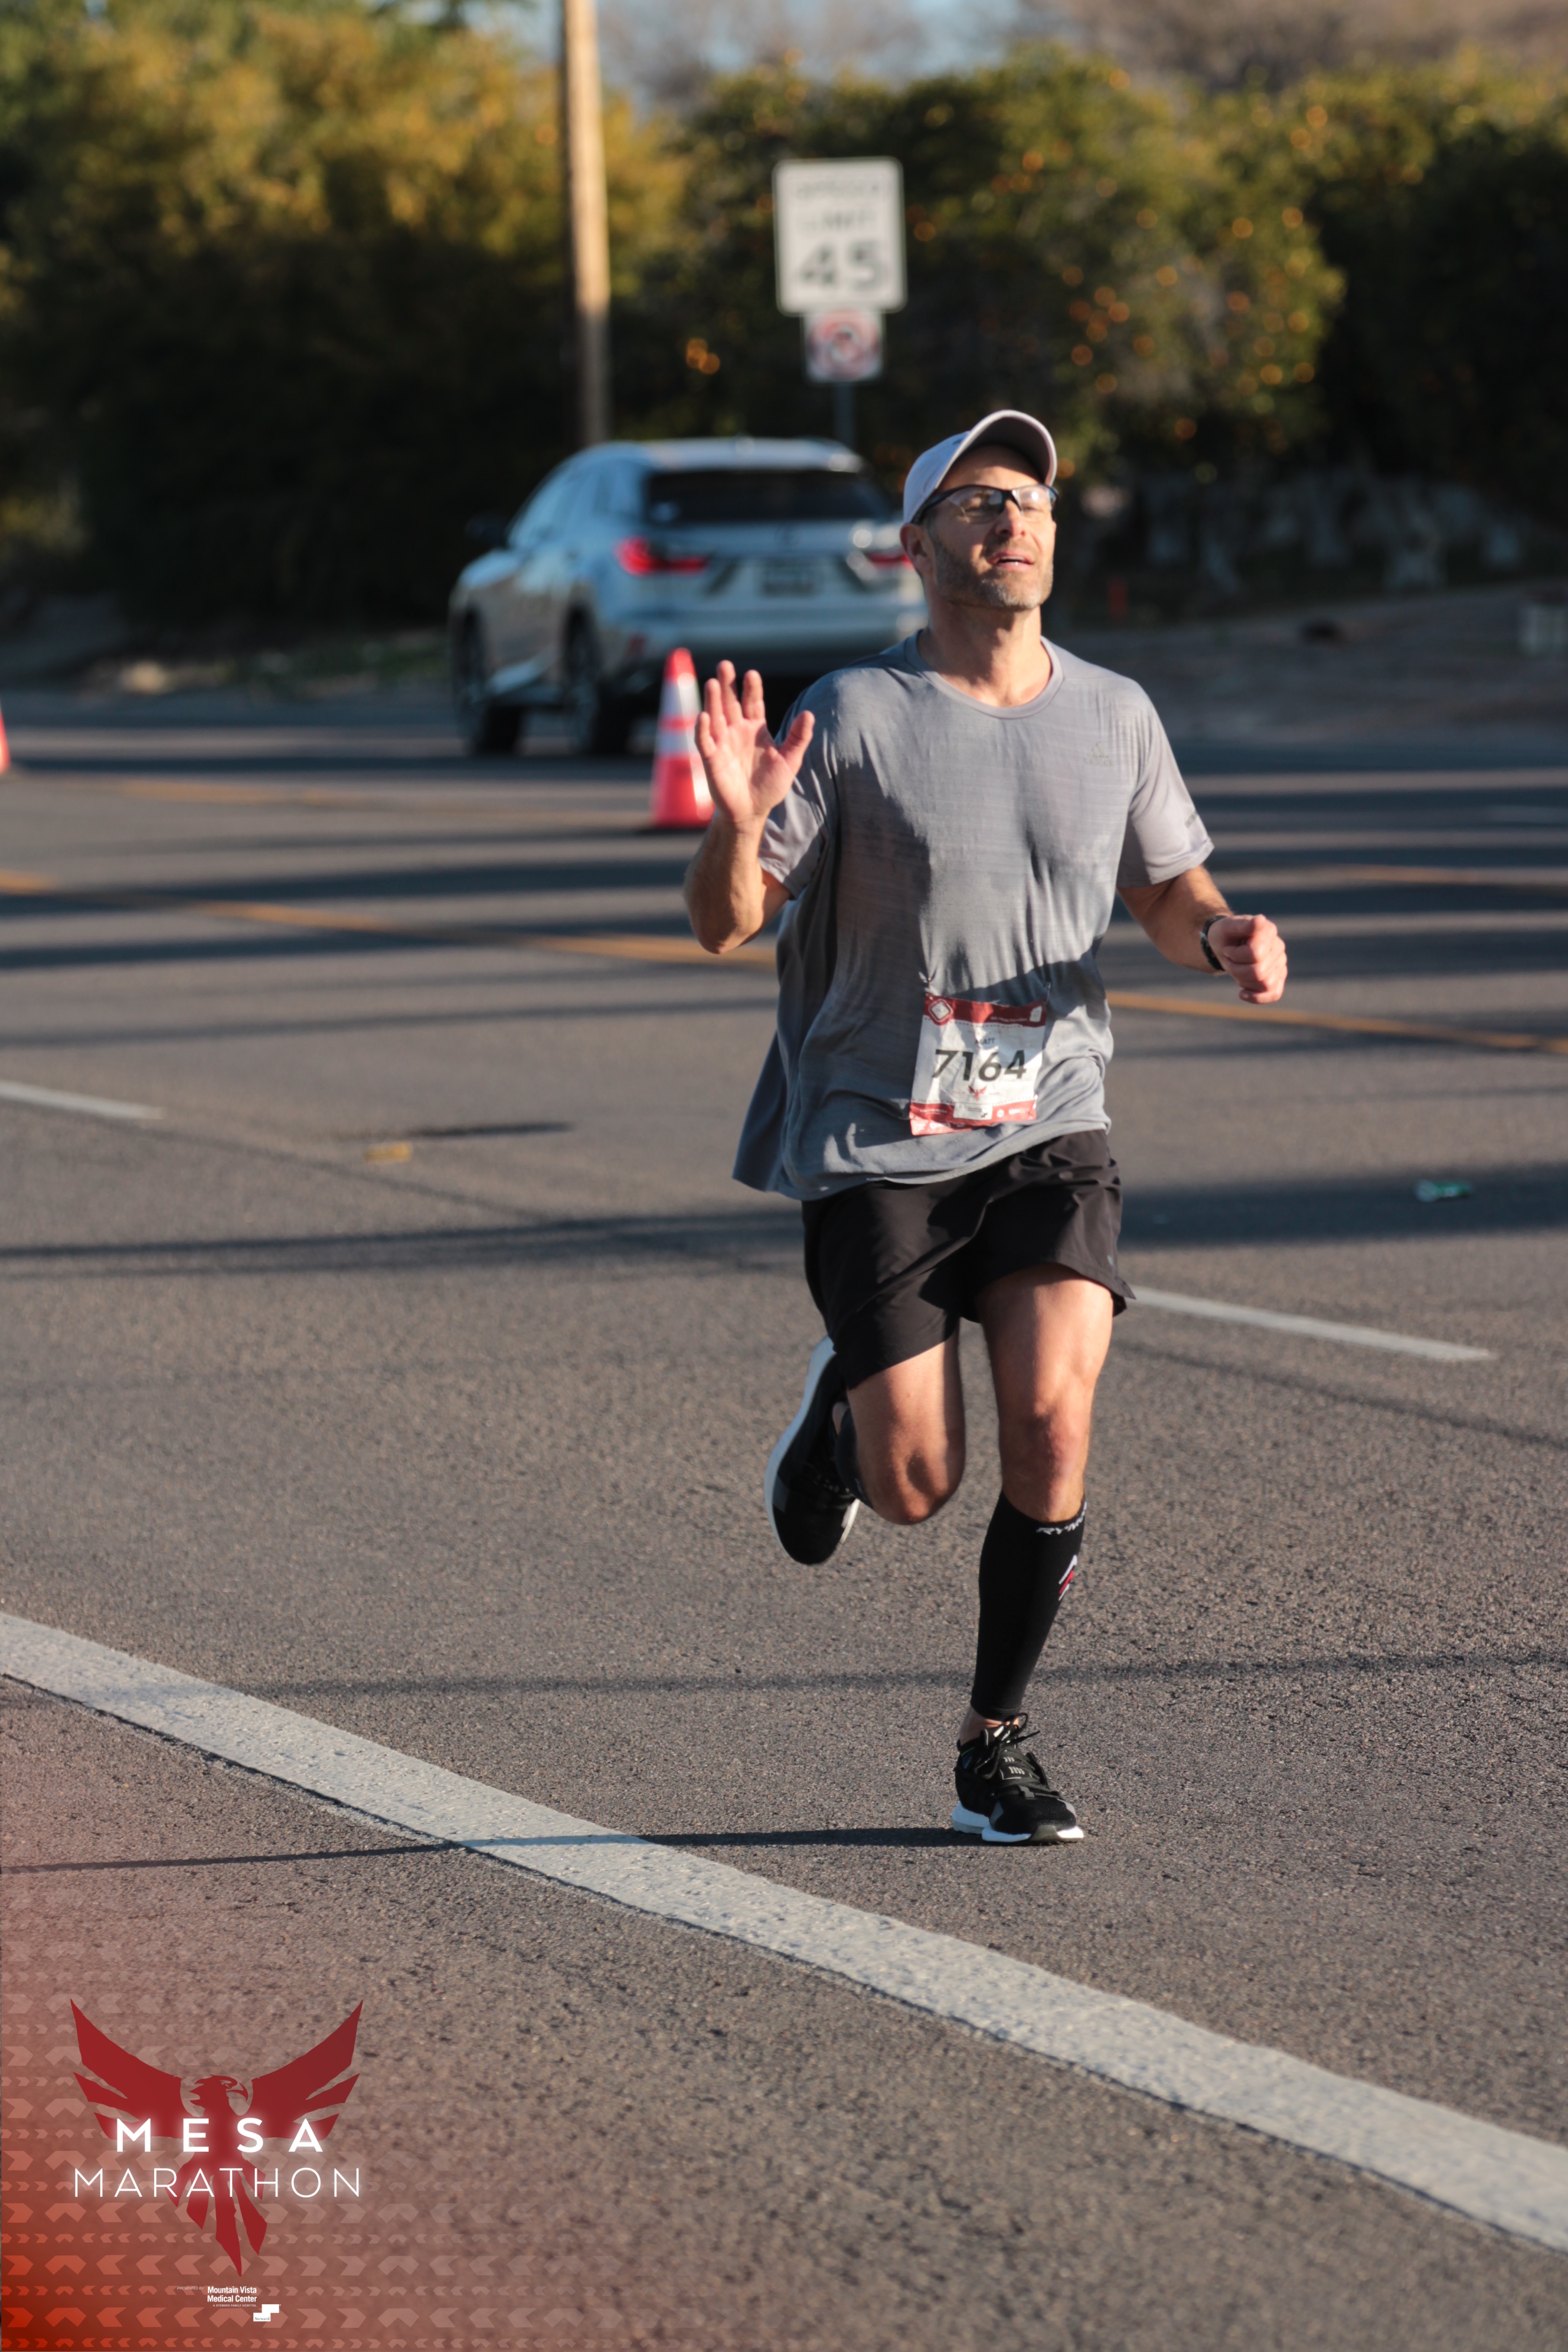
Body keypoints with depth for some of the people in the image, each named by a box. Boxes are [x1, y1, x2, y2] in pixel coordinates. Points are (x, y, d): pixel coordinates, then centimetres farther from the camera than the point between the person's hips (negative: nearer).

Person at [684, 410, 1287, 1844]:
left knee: (1053, 1418, -16)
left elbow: (1167, 890, 18)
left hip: (1049, 1132, 2)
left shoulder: (1116, 717, 4)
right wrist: (738, 824, -29)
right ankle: (842, 1408, 33)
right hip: (874, 1142, -2)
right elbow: (723, 926, -7)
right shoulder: (854, 717, -8)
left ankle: (996, 1744, 3)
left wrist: (1225, 937, -6)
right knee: (920, 1486, -6)